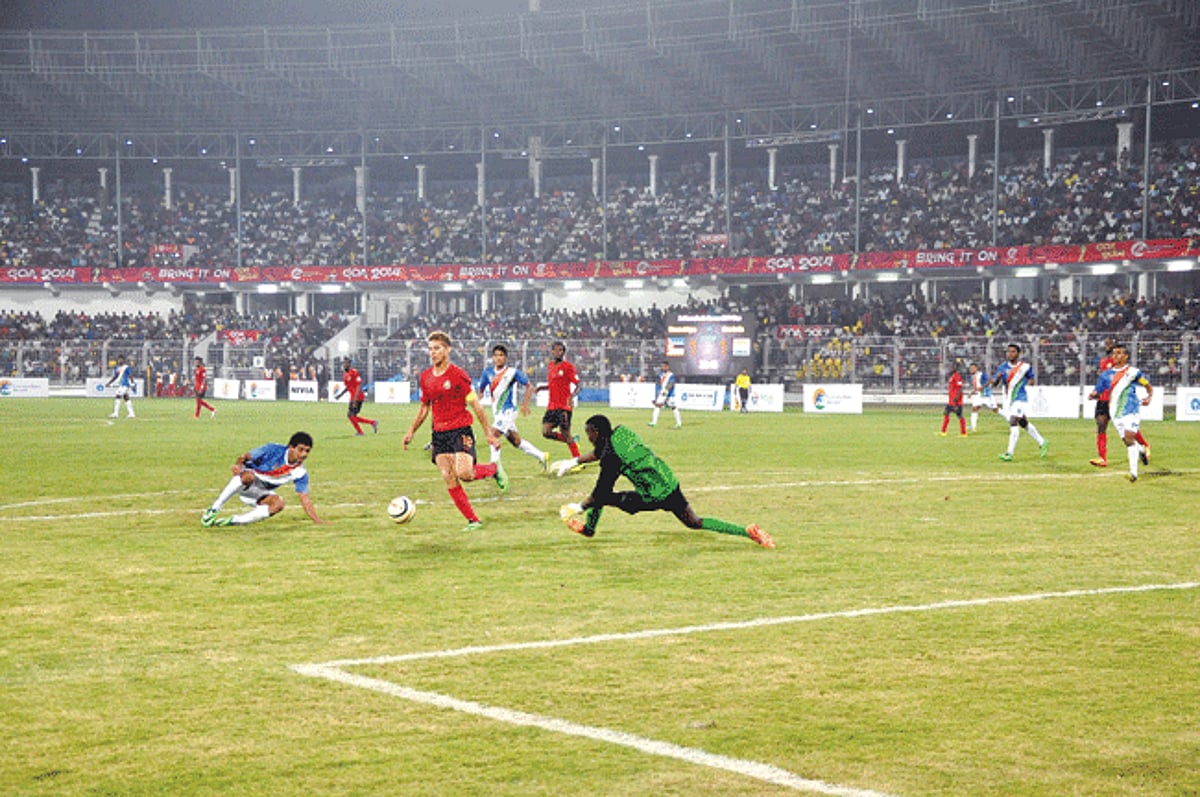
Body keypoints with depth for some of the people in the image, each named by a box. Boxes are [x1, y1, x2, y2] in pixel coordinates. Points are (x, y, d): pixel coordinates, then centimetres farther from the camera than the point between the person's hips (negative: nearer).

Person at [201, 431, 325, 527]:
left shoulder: (300, 472, -8)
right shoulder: (274, 450, -19)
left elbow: (304, 498, -6)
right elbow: (245, 457, -14)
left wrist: (317, 521, -15)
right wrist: (238, 464, -37)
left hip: (260, 493, 4)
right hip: (244, 482, -4)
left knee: (278, 504, -28)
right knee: (249, 475, -40)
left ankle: (235, 521, -21)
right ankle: (214, 509, -32)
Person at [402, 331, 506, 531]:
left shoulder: (458, 375, -8)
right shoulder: (425, 377, 10)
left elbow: (475, 405, -6)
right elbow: (424, 407, 22)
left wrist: (489, 433, -7)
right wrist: (411, 432, 17)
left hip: (461, 431, -5)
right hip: (439, 433, 5)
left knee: (463, 473, -22)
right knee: (449, 480, -6)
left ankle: (494, 469, 10)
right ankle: (473, 520, 4)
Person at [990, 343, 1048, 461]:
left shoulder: (1025, 367, -5)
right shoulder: (1003, 367, 3)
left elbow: (1032, 378, 10)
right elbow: (994, 384, 0)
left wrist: (1030, 382, -13)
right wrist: (997, 377, -21)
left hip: (1020, 398, -5)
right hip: (1009, 400, 5)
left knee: (1013, 423, -19)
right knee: (1023, 423, 15)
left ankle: (1010, 453, -22)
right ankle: (1042, 443, 33)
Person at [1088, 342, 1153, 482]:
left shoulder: (1133, 372, 2)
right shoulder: (1106, 374, 10)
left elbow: (1149, 387, 9)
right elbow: (1098, 392, 11)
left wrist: (1148, 397, -11)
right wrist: (1094, 394, -13)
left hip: (1132, 409, -4)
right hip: (1116, 412, 4)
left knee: (1129, 437, -18)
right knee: (1127, 440, 5)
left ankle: (1133, 470, -18)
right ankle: (1141, 450, 39)